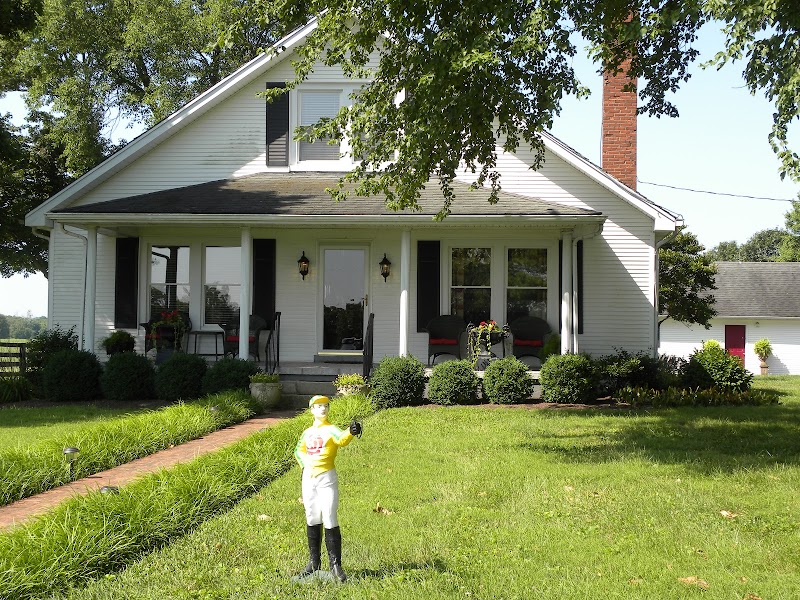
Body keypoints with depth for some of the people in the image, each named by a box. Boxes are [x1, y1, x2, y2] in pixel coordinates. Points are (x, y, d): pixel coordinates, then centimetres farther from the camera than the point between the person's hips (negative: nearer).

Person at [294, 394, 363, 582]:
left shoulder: (331, 429, -8)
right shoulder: (307, 433, 9)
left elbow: (342, 439, -32)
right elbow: (299, 450, 29)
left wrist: (351, 432, -54)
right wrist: (304, 465, 11)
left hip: (327, 478, -5)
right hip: (309, 478, 5)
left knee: (330, 521, -7)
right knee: (312, 521, 13)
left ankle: (335, 565, 1)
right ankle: (314, 563, 25)